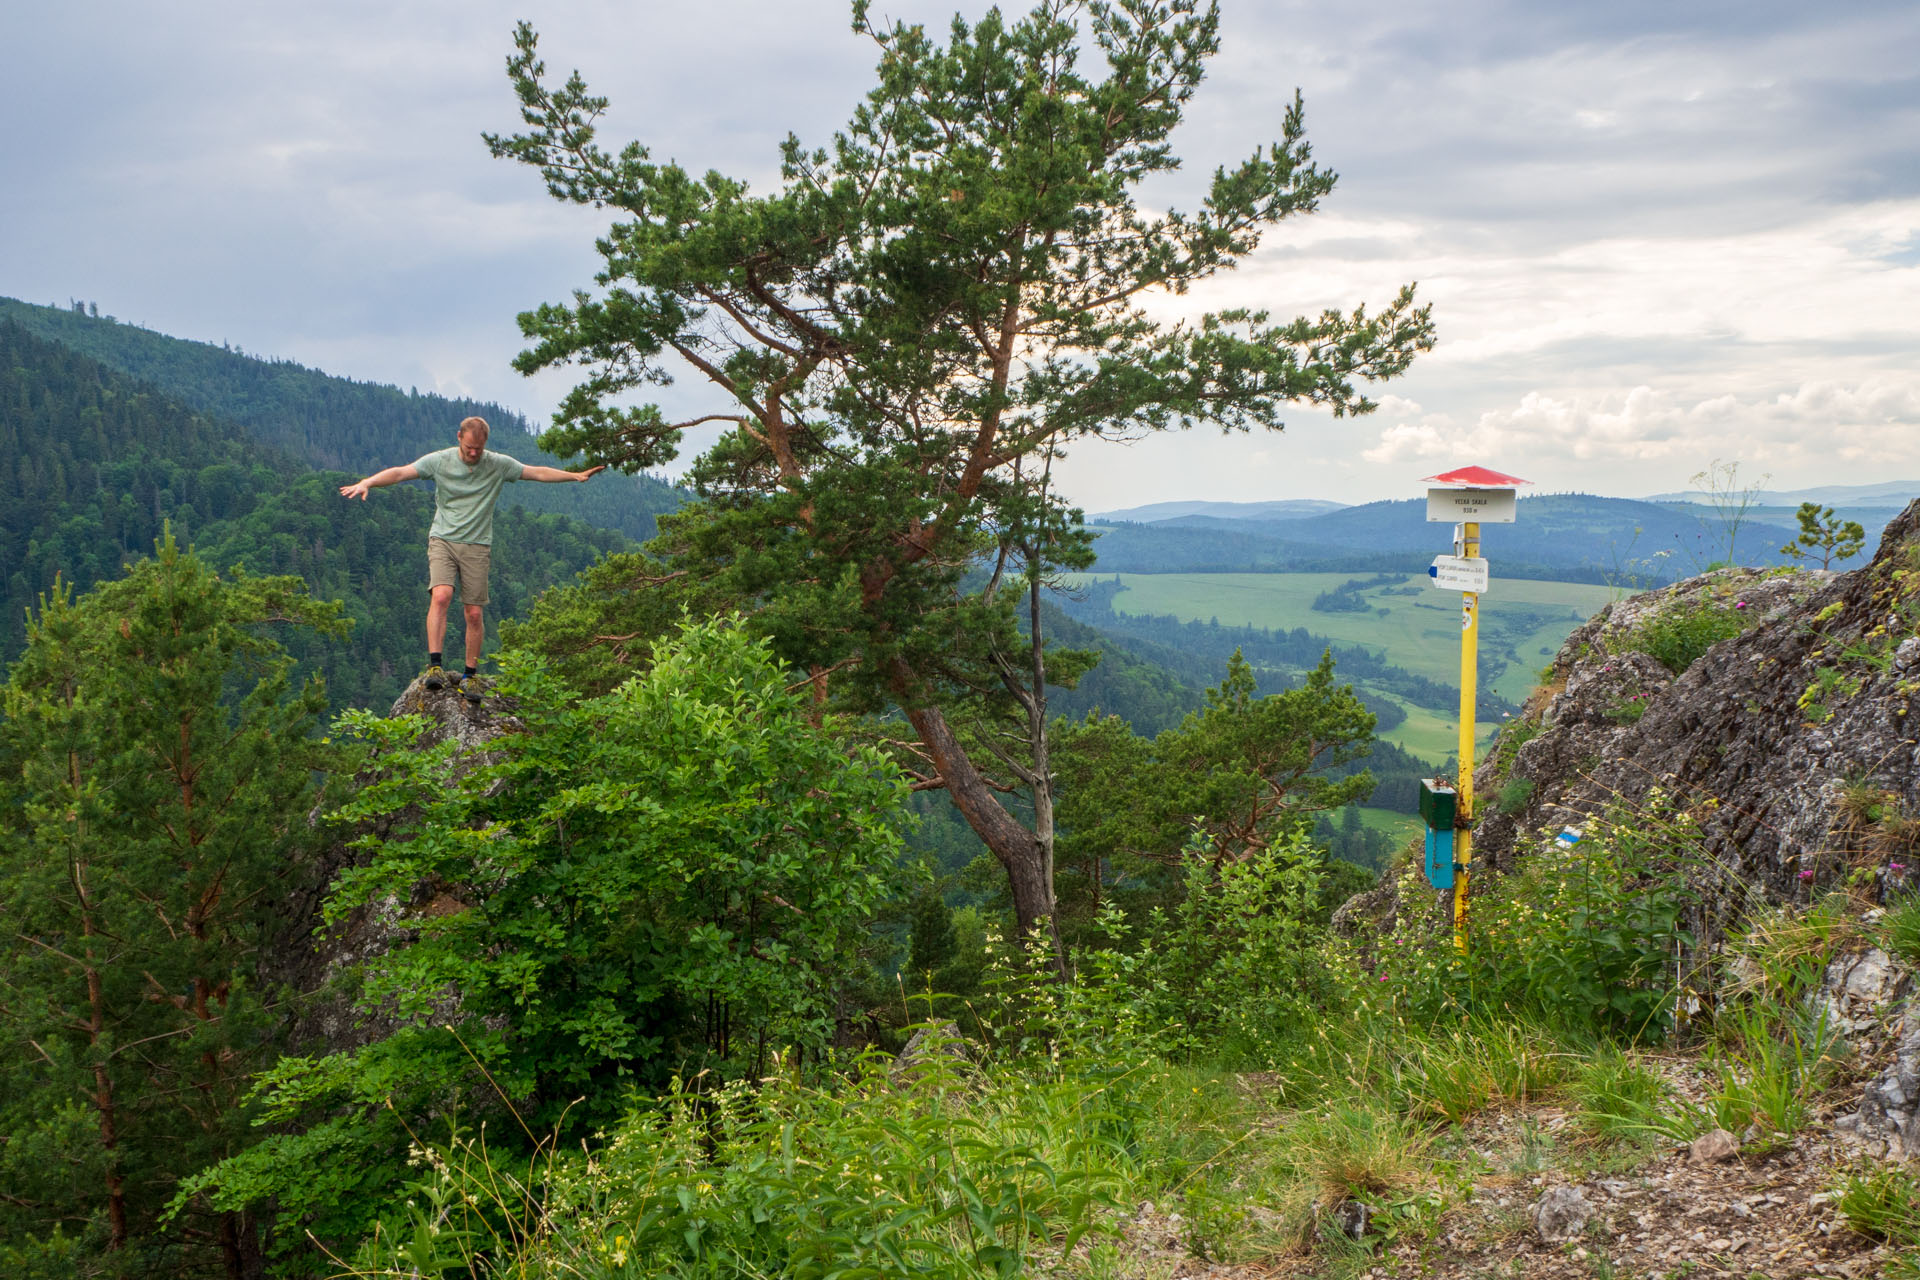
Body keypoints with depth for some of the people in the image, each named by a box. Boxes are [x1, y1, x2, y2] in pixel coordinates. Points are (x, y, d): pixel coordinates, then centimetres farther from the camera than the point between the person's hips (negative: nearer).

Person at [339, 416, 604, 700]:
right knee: (441, 596, -23)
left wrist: (576, 476, -3)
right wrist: (366, 483, -22)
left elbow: (538, 473, 4)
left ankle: (470, 676, 12)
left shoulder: (498, 465, 2)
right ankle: (434, 666, -22)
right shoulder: (439, 461, -1)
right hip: (443, 540, -1)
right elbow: (400, 472, -8)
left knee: (474, 614, 0)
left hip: (477, 546, 1)